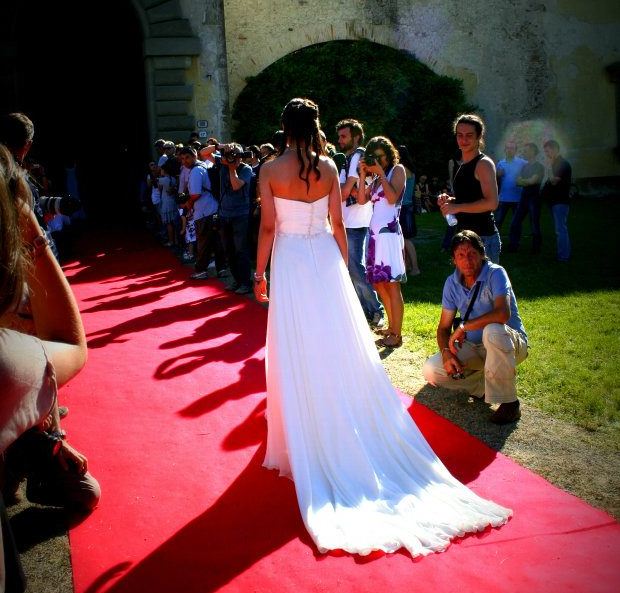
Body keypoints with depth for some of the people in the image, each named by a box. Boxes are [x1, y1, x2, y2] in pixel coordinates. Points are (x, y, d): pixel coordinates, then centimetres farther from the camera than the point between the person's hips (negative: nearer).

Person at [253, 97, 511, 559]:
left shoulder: (271, 170, -5)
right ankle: (358, 435, 18)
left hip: (290, 262, -2)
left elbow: (268, 227, -7)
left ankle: (307, 442, 15)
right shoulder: (328, 167, 0)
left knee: (298, 356, 5)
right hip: (325, 259, 2)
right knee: (342, 352, 9)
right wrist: (344, 268, 11)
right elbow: (338, 224, 2)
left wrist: (260, 273, 2)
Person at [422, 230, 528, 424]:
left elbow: (503, 313, -36)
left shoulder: (495, 274, -18)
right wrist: (446, 353, -19)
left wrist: (463, 327, -27)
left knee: (492, 331, -41)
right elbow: (444, 328, 2)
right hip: (474, 347, 5)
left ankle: (509, 402, -24)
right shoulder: (452, 283, -2)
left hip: (511, 342, -5)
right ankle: (485, 386, 6)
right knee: (430, 370, -15)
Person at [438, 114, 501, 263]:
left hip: (483, 238, -9)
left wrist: (457, 207, -19)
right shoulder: (463, 165, 16)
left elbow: (491, 202, -22)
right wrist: (450, 200, 7)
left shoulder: (484, 164, -11)